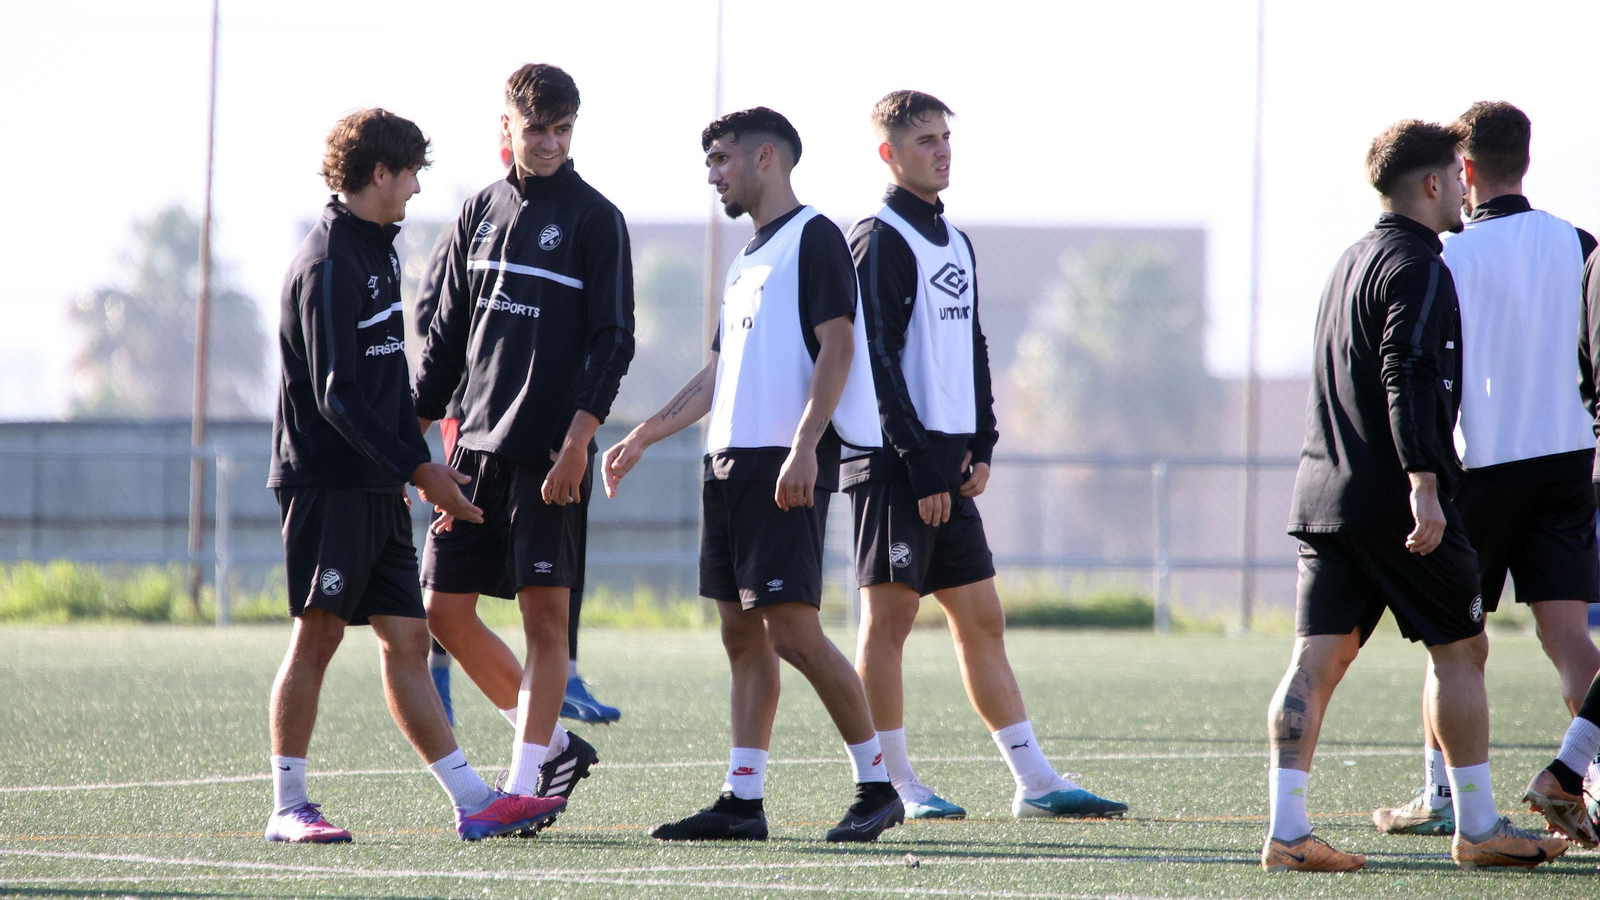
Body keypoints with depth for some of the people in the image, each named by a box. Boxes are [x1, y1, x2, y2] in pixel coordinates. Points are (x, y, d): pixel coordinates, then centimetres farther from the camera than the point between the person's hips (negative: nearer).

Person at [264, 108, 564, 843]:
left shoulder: (376, 253, 17)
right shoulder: (329, 264, -14)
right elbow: (336, 394, -19)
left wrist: (422, 465, 17)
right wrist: (417, 470, -19)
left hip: (376, 487, 9)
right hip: (327, 480, -9)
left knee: (407, 638, 6)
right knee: (316, 637, -5)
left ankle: (473, 802, 3)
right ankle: (288, 807, 2)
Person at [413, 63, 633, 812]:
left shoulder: (594, 219, -3)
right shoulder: (479, 214, 13)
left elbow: (613, 340, -7)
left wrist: (579, 438, -17)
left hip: (551, 452, -6)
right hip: (476, 443, 6)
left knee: (544, 612, -7)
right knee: (445, 610, 5)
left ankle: (525, 782, -4)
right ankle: (551, 742, 18)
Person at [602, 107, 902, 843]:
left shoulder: (813, 238, -6)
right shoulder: (747, 260, 22)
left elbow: (836, 344, -15)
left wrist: (804, 447, -24)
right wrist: (643, 437, 26)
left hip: (786, 466, -9)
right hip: (730, 464, 9)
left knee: (792, 629, -13)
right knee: (742, 633, 6)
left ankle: (876, 786, -6)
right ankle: (742, 801, 6)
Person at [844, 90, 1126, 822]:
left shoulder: (955, 242, 18)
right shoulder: (879, 241, -8)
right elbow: (877, 362, -14)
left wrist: (981, 447, 8)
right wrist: (919, 466, -18)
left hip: (948, 466, 9)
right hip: (894, 463, -9)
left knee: (982, 620, 8)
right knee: (889, 617, -4)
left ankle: (1034, 782, 8)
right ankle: (892, 785, 0)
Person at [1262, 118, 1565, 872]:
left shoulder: (1352, 260, 19)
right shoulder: (1415, 265, -10)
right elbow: (1408, 377, -21)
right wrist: (1424, 483, -26)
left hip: (1324, 492, 8)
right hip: (1393, 496, -8)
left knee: (1318, 657, 0)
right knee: (1459, 649, 3)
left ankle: (1287, 828, -9)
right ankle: (1477, 827, 8)